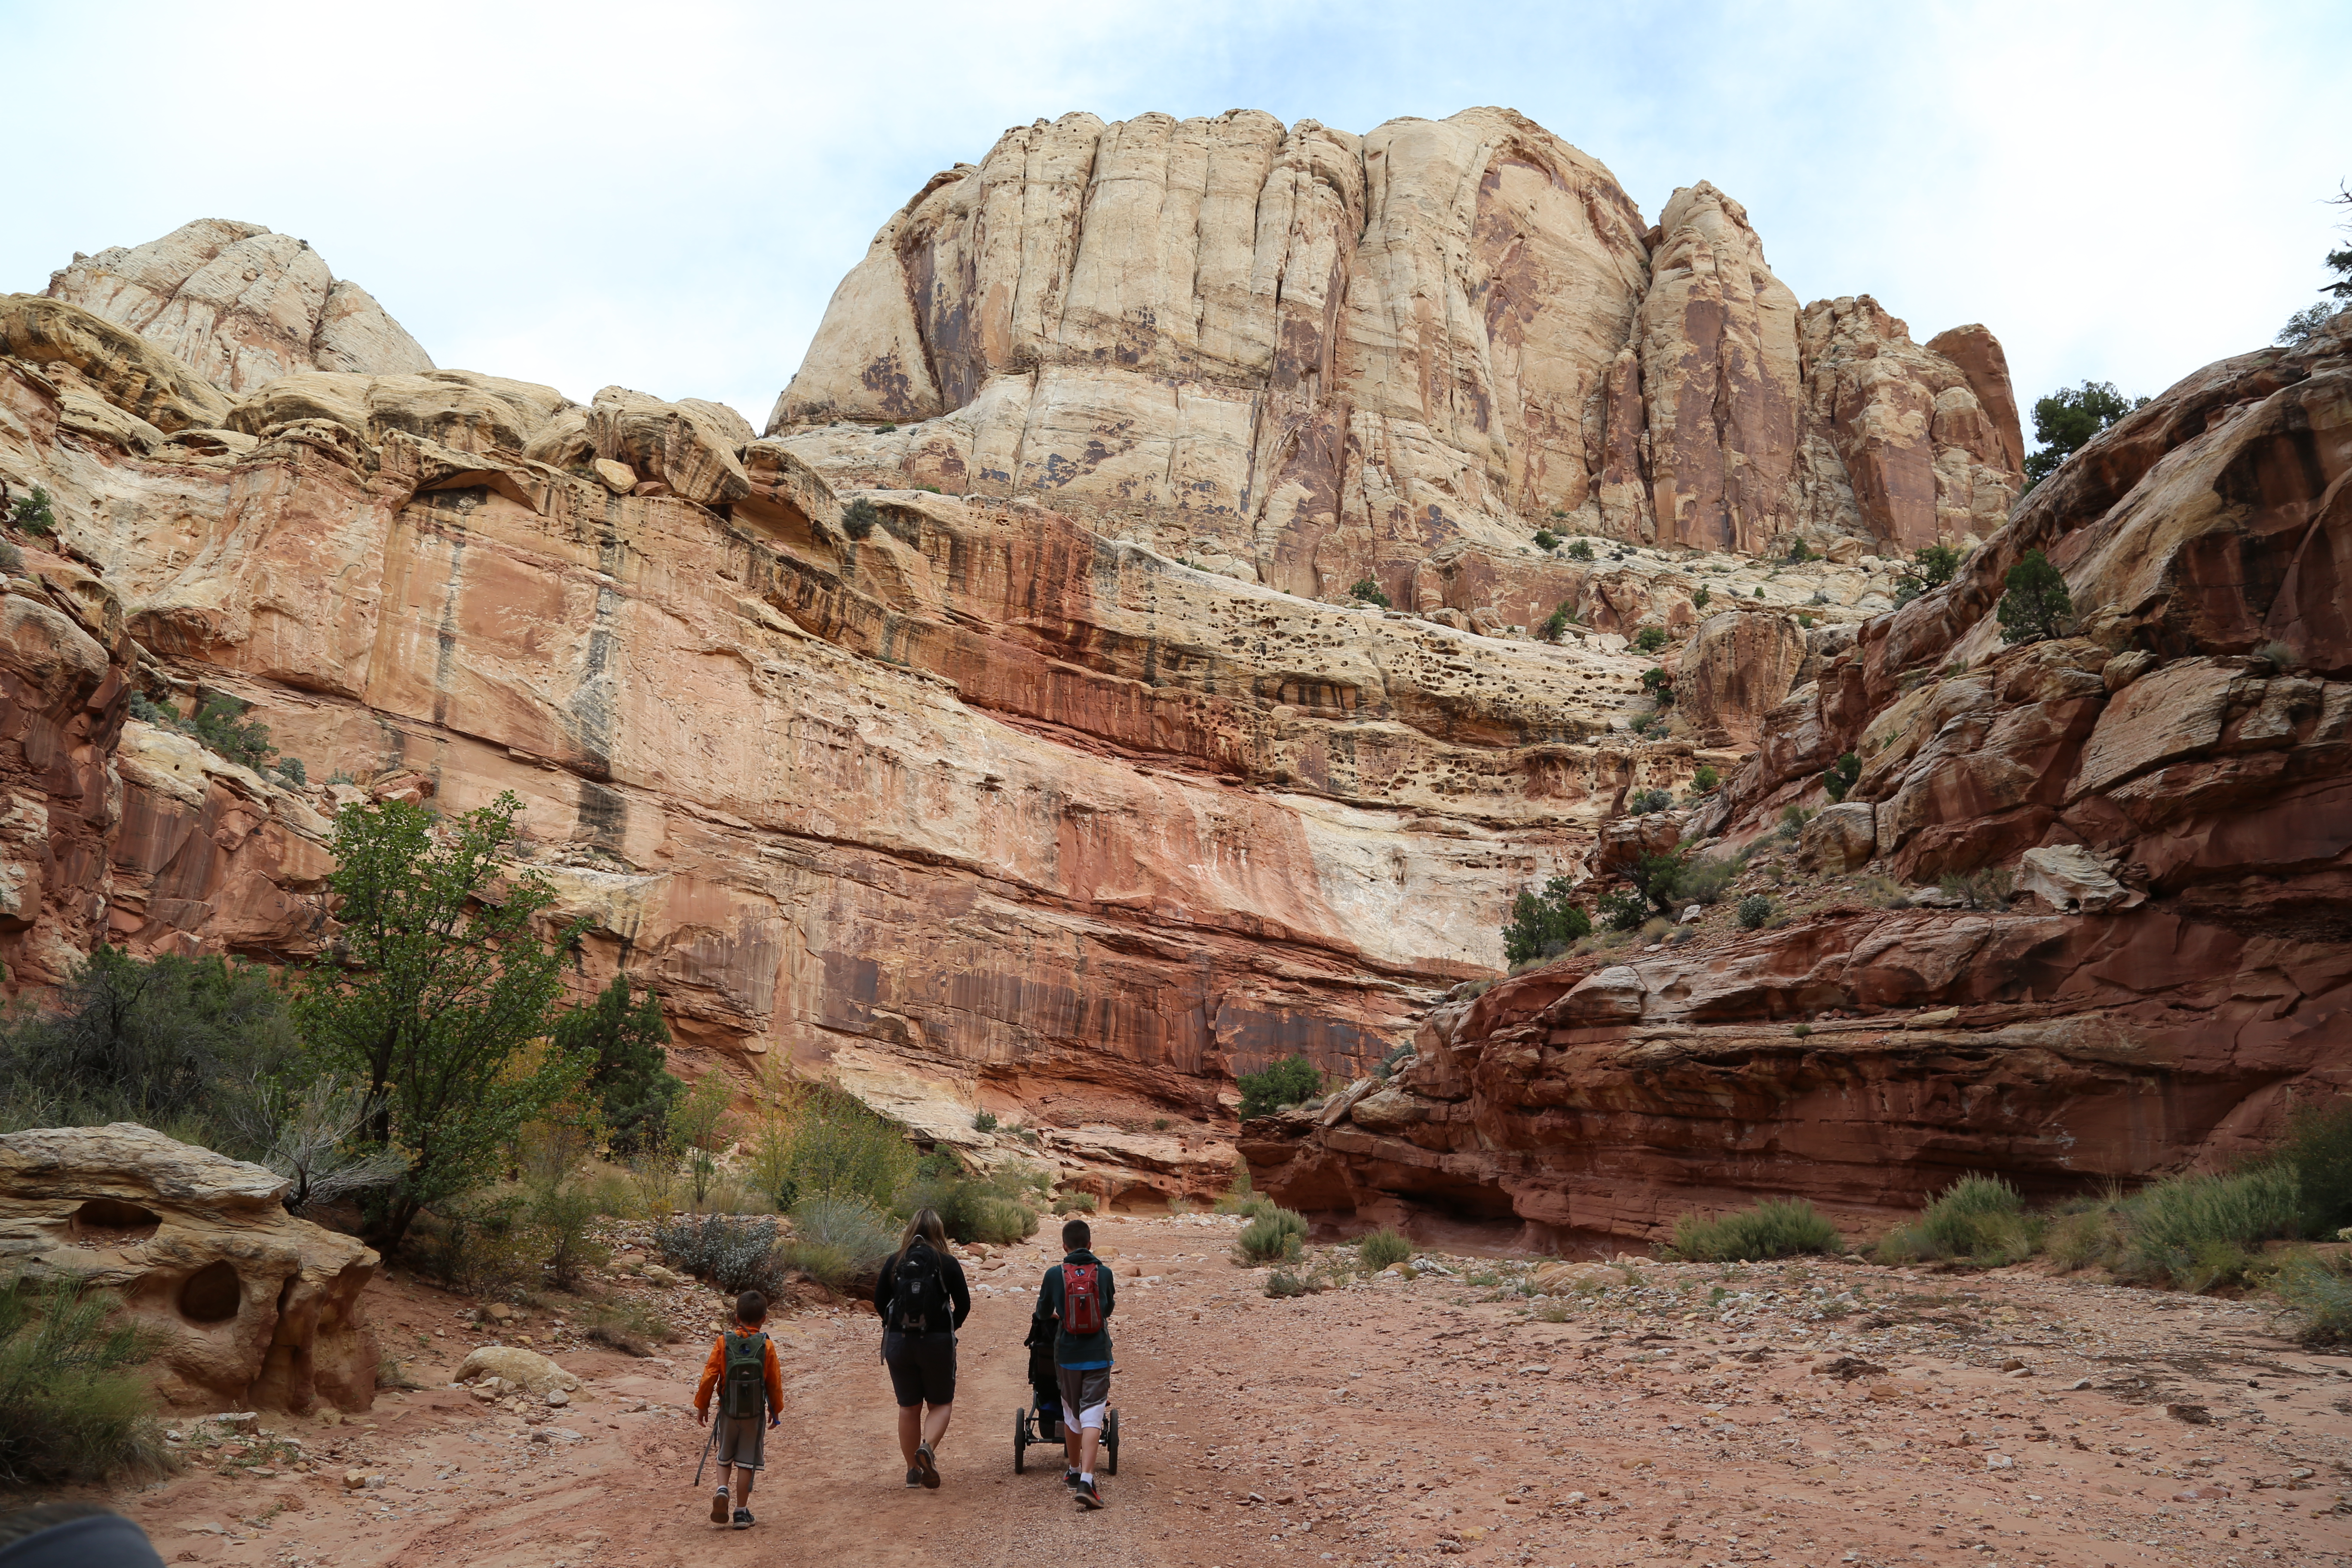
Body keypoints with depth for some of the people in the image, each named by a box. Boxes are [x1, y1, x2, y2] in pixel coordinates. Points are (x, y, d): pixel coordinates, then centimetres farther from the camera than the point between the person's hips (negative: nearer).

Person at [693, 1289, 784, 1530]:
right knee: (747, 1462, 8)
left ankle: (722, 1490, -4)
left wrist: (702, 1406, 8)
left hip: (728, 1411, 1)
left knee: (724, 1457, 20)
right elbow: (774, 1382, -2)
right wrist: (776, 1410, 12)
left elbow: (709, 1376, -6)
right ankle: (742, 1512, 11)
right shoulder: (766, 1346, -8)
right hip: (756, 1414, -1)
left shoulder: (724, 1343, -7)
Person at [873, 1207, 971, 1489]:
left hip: (898, 1342, 2)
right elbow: (964, 1305, -3)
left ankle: (913, 1471, 19)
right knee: (941, 1404, 12)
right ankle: (928, 1447, -14)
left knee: (909, 1407, 15)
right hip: (937, 1344, -2)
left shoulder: (894, 1263, -1)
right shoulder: (948, 1264, -6)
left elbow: (879, 1303, 4)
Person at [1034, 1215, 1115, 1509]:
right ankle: (1086, 1480, -16)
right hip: (1098, 1354, -1)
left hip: (1067, 1355, 1)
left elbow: (1043, 1312, 10)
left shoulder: (1054, 1274, -5)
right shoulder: (1104, 1272, -2)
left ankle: (1073, 1471, 34)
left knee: (1071, 1413, 19)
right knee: (1092, 1415, -3)